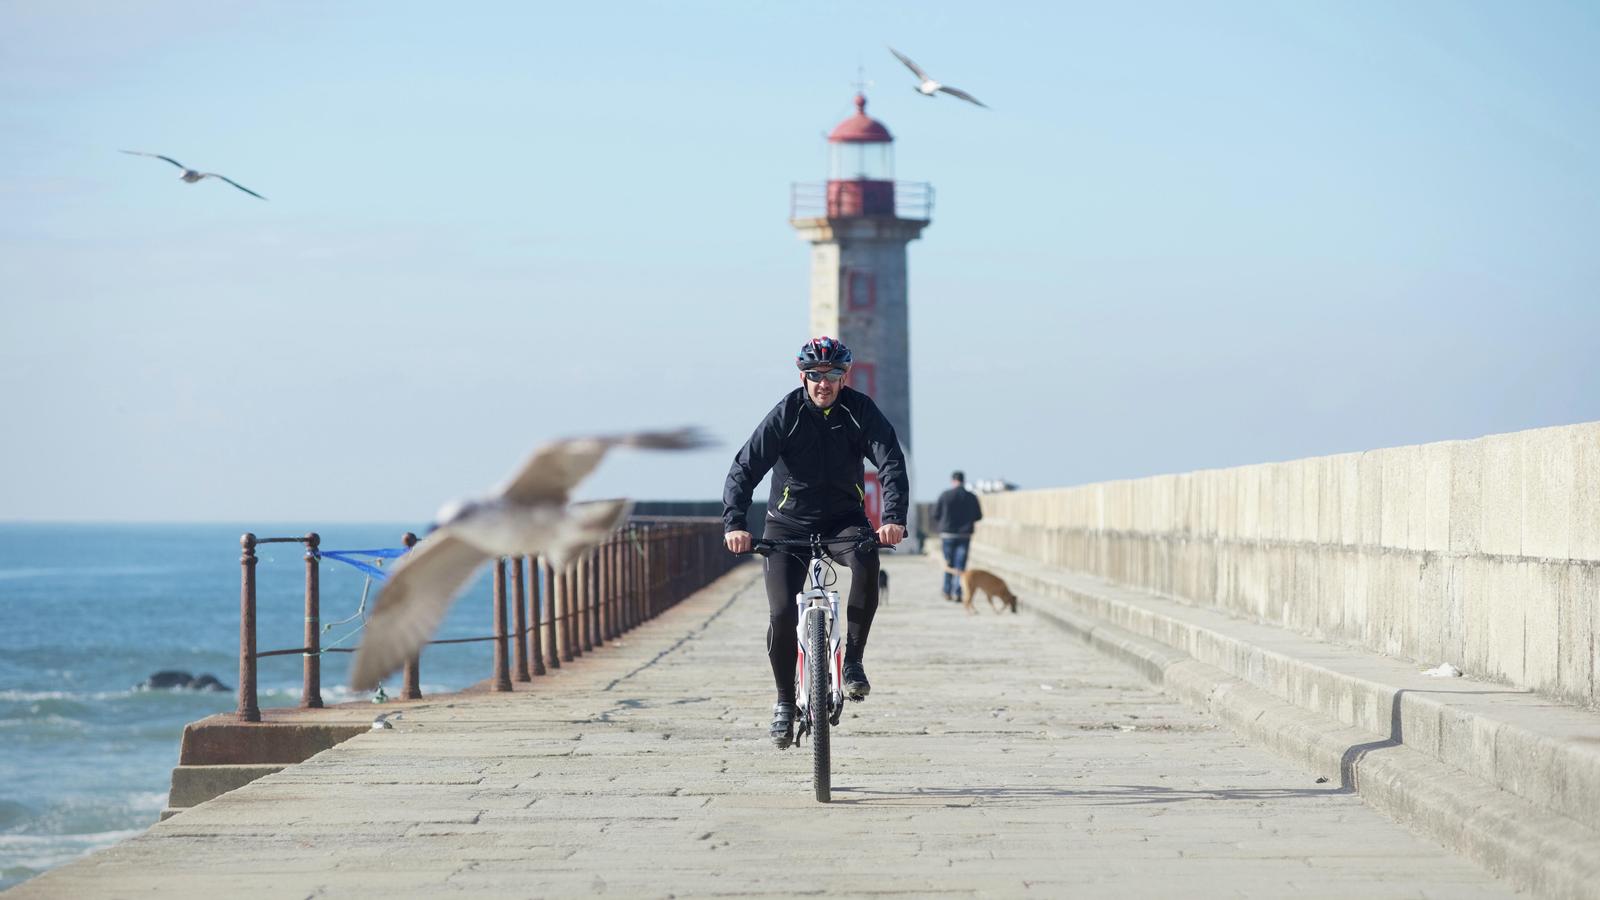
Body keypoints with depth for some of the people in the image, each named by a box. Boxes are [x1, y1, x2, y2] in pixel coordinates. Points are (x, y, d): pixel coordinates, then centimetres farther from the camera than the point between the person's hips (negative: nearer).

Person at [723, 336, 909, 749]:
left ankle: (853, 659, -18)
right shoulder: (786, 414, -13)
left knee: (867, 560, -33)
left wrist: (894, 518, -38)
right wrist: (734, 523, -34)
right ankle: (784, 701, 9)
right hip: (789, 523, 0)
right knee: (782, 615, -14)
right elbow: (744, 469, -18)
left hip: (843, 519, 0)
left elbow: (891, 462, -21)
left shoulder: (860, 410, -10)